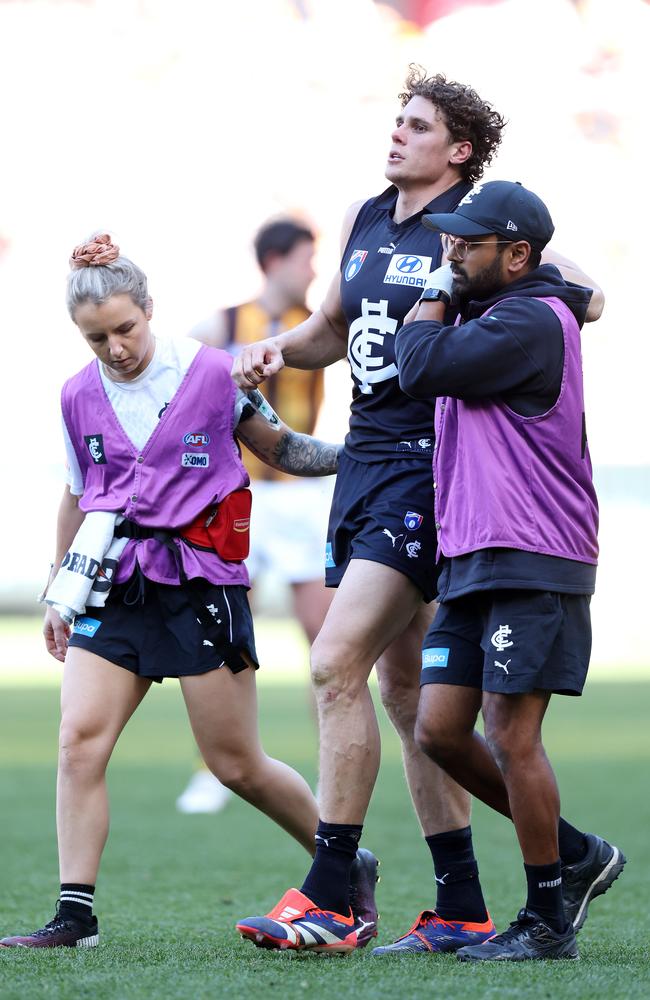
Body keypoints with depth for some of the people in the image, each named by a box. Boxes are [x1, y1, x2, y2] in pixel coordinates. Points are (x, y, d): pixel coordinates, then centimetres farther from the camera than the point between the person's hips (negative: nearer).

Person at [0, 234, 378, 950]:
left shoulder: (211, 374, -4)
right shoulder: (79, 397, 7)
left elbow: (283, 450, 7)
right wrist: (61, 591, 23)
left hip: (200, 586, -4)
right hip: (115, 591, 4)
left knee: (238, 766, -1)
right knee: (79, 738, -12)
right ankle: (75, 917, -8)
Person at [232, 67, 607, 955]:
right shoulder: (363, 222, 15)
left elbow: (585, 298, -11)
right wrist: (278, 349, 8)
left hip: (426, 466, -8)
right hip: (366, 457, 8)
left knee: (337, 664, -16)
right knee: (402, 683, 9)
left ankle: (329, 895, -11)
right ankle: (461, 908, 14)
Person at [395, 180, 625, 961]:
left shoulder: (530, 323, -13)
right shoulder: (490, 319, 20)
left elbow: (421, 368, -16)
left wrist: (433, 298, -1)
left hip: (531, 565, -10)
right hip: (472, 561, 10)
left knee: (510, 734, -8)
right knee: (440, 730, 5)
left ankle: (548, 920, 2)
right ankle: (575, 854, 19)